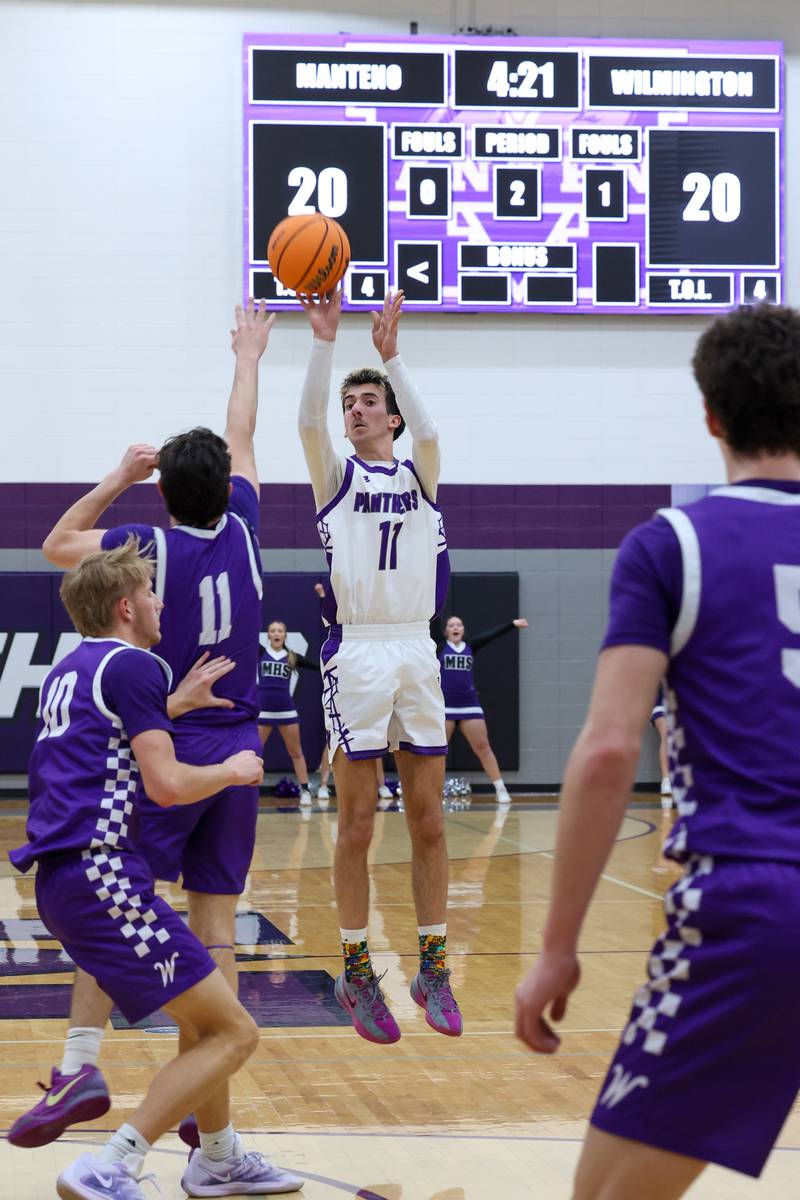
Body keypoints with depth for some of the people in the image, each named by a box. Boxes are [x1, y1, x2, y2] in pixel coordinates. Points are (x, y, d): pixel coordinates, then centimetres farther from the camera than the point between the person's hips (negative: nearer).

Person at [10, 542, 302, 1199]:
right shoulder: (134, 665, -7)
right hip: (102, 878, -10)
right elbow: (167, 784, -15)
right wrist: (234, 769, 3)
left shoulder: (67, 670, 19)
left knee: (204, 1013, 24)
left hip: (61, 877, 10)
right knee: (233, 1032, -9)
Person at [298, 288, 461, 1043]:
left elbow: (427, 429, -11)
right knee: (357, 825, 0)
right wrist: (324, 339, -22)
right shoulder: (336, 475, 8)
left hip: (417, 653, 2)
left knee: (428, 821, 5)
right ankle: (356, 974, 8)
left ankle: (433, 968, 13)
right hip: (356, 653, -2)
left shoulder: (419, 474, 11)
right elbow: (308, 421, -12)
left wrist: (390, 355, -20)